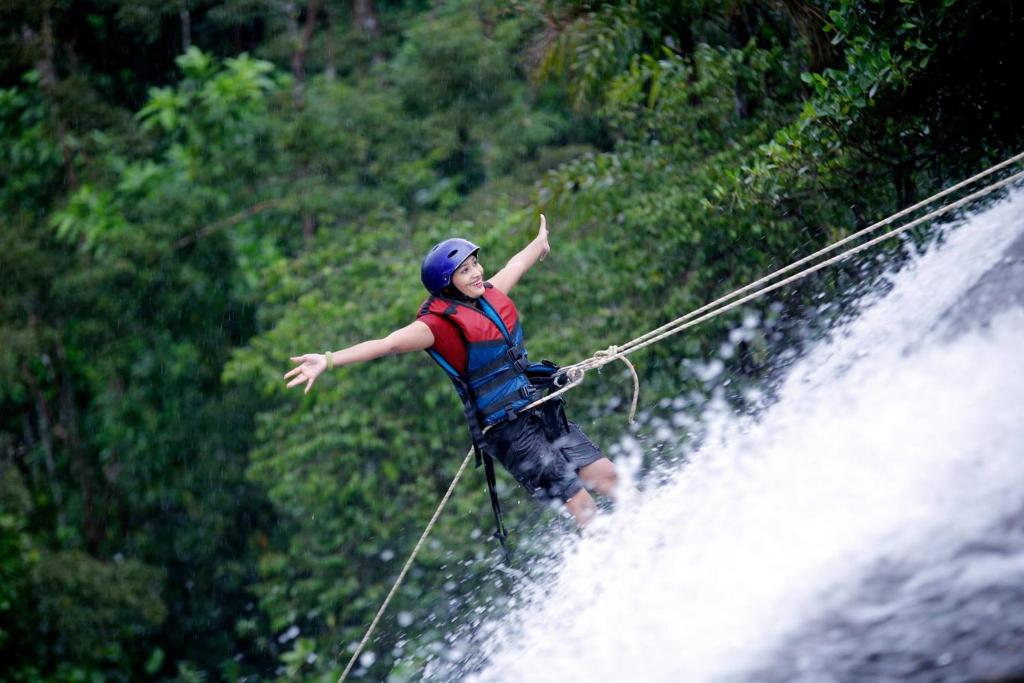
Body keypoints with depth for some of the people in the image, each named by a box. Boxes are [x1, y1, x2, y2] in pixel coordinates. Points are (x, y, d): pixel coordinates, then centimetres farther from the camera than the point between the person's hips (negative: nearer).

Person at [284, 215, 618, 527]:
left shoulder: (490, 294, 7)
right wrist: (329, 360, -41)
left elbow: (513, 267, 28)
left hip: (543, 413, 8)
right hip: (510, 431, -8)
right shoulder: (441, 323, -16)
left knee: (607, 476, 7)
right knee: (583, 507, -8)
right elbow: (389, 343, -28)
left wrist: (539, 243, 49)